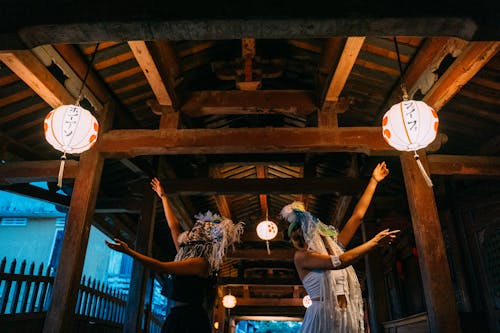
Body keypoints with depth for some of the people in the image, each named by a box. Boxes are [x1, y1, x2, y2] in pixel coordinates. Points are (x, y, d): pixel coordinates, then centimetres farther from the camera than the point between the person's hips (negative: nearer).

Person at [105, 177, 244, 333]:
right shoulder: (187, 256, 14)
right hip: (177, 316, 9)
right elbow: (173, 226, 20)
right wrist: (163, 196, 27)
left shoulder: (201, 263, -12)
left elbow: (162, 267, -20)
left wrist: (129, 251, -20)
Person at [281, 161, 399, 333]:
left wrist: (373, 181, 17)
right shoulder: (301, 256, -5)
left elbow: (358, 215, 14)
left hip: (348, 317, 5)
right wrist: (374, 241, -12)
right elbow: (339, 262, -18)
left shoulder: (334, 246, 12)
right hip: (322, 317, -5)